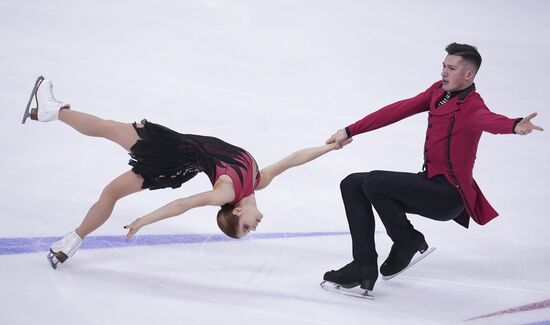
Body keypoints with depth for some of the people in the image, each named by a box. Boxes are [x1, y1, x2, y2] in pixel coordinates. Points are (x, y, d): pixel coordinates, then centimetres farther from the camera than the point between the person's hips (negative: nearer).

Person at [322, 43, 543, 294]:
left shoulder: (471, 107, -16)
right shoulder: (438, 91, 8)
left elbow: (490, 121, -37)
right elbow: (399, 110, 12)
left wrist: (515, 126, -62)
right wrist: (350, 131, 13)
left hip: (449, 195, -9)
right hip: (430, 182, 9)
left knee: (373, 183, -23)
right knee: (352, 185, 6)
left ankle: (408, 241, 2)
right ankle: (364, 267, 3)